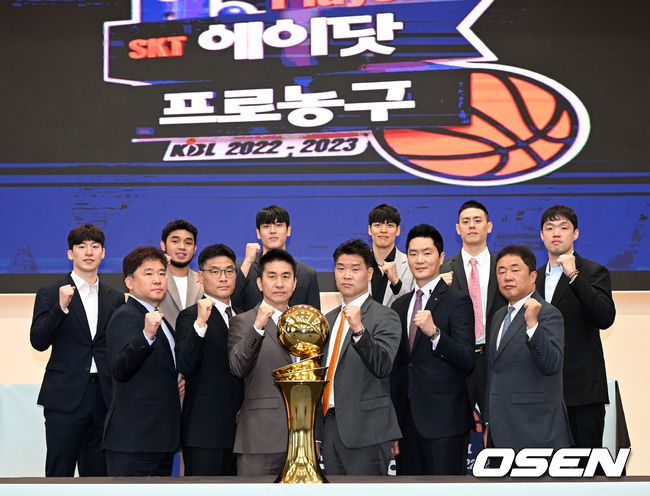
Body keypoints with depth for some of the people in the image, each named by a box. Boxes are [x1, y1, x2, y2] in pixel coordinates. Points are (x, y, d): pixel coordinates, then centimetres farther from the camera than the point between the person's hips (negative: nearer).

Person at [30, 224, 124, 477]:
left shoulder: (115, 298, 13)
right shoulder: (50, 294, 2)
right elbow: (38, 341, -8)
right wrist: (61, 307, -21)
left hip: (104, 398, 4)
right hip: (65, 397, -4)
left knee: (97, 473, 7)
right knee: (59, 474, -3)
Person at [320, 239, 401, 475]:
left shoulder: (385, 317, -5)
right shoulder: (329, 319, 17)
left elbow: (383, 367, -19)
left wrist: (359, 329, -33)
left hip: (366, 429, -7)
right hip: (330, 427, 7)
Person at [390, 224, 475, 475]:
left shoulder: (457, 302, -4)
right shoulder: (399, 306, 15)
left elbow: (466, 361, -13)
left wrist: (434, 332, -28)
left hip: (443, 421, -6)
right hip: (407, 420, 6)